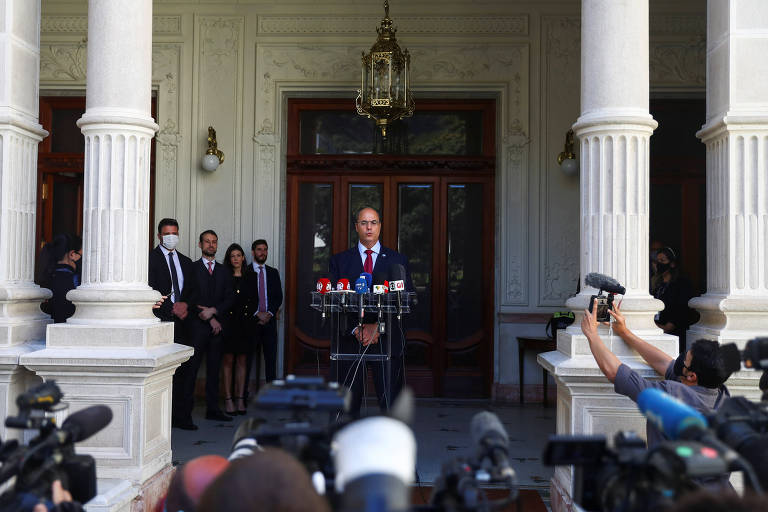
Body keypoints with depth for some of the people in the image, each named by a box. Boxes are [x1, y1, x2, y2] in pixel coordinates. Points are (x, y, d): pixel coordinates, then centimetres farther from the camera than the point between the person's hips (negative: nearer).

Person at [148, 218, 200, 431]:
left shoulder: (186, 262, 20)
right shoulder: (150, 258, 2)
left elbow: (194, 291, 17)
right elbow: (150, 290, -8)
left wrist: (185, 304, -4)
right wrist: (172, 308, -14)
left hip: (183, 322, 5)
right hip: (160, 321, -5)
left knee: (188, 367, 0)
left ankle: (182, 417, 8)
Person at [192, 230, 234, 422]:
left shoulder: (224, 271, 16)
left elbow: (229, 298, 8)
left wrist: (213, 310, -9)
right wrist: (209, 319, -9)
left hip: (217, 325, 4)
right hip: (197, 325, -4)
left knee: (214, 368, 6)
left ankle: (213, 409, 11)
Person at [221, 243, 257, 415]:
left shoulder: (251, 277, 11)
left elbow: (255, 300, 10)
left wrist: (247, 315, -2)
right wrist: (223, 317, -9)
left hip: (245, 323, 2)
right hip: (228, 322, -2)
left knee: (242, 360, 4)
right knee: (228, 360, -3)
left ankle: (240, 399, 7)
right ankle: (228, 399, 0)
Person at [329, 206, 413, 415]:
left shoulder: (398, 260, 10)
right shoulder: (339, 261, 10)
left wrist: (377, 327, -10)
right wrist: (356, 329, -11)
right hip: (350, 341, 0)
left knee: (391, 403, -2)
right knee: (347, 403, 1)